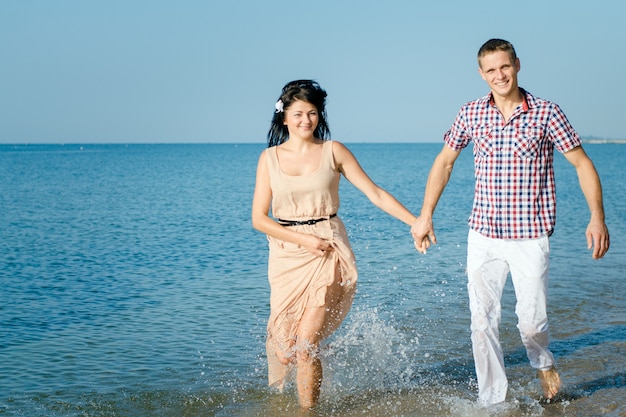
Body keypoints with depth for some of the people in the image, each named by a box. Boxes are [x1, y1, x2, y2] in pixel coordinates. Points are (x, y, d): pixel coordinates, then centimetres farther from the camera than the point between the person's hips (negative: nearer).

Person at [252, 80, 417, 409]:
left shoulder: (333, 151, 2)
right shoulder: (270, 158, 4)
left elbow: (375, 193, 2)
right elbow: (259, 218, 1)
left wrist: (416, 221, -6)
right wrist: (304, 240, -10)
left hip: (328, 253, -2)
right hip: (286, 256, 2)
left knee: (305, 346, -12)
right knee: (284, 354, 6)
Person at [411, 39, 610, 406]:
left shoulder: (546, 113, -4)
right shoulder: (471, 114, 3)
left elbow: (582, 163, -2)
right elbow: (444, 162, 13)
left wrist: (597, 218, -13)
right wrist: (425, 216, 9)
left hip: (531, 237, -2)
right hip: (483, 235, 2)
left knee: (531, 322, -2)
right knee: (482, 322, 2)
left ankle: (543, 362, 34)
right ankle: (492, 401, 17)